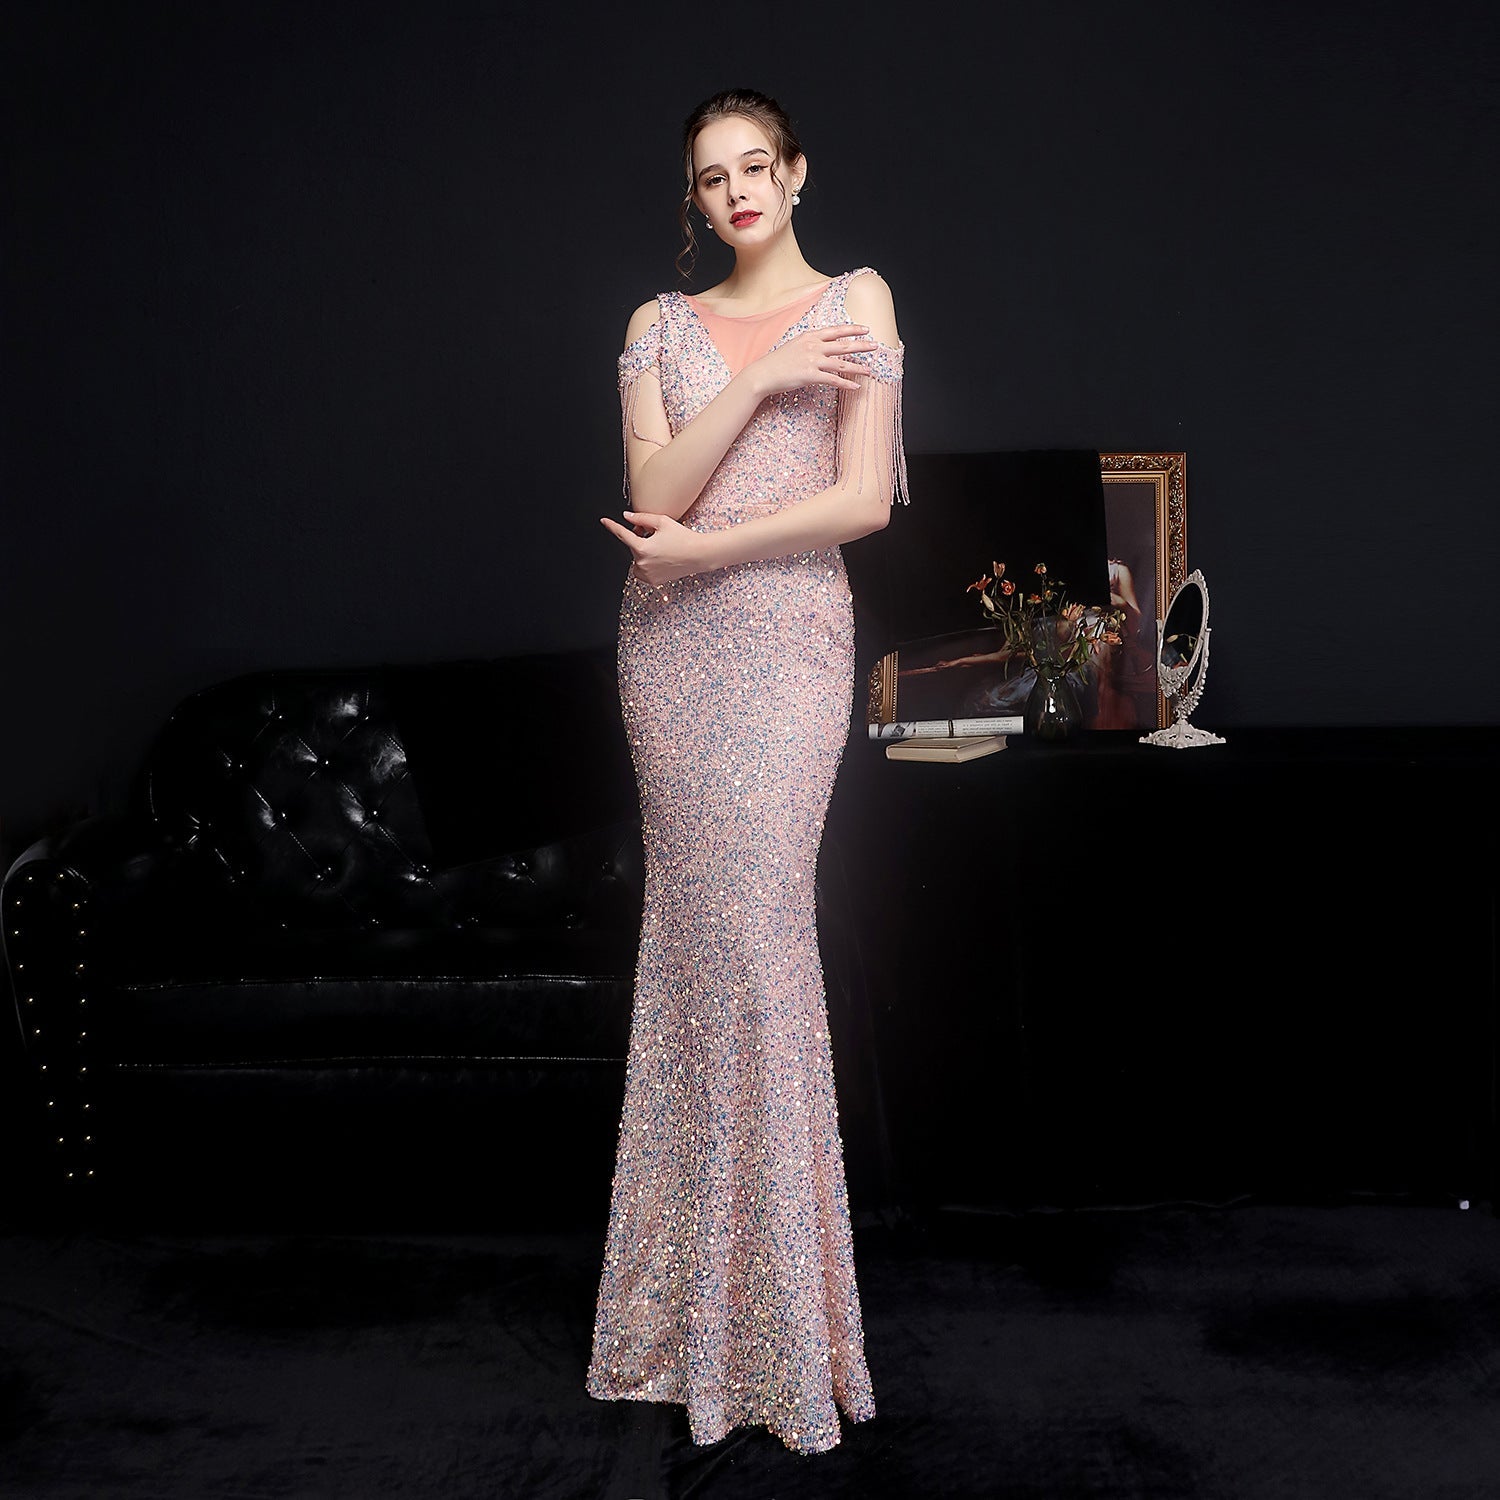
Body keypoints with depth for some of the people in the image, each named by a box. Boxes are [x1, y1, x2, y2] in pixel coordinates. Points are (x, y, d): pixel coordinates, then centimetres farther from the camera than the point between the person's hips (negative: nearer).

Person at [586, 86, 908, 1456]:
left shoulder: (855, 299, 5)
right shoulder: (660, 325, 13)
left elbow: (864, 500, -5)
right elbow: (655, 492, -2)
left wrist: (701, 548, -7)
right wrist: (761, 379, -10)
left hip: (788, 637, -3)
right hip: (671, 646, 3)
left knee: (753, 925, -7)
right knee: (701, 928, 2)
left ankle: (780, 1317, 6)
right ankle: (702, 1293, 14)